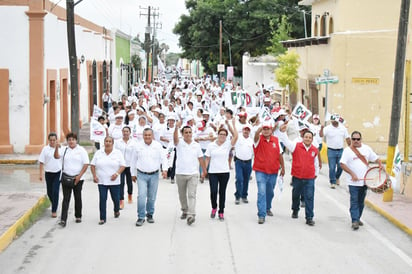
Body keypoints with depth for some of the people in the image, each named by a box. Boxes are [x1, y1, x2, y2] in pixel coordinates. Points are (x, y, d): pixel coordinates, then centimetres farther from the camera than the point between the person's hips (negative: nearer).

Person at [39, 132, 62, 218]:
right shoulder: (45, 149, -2)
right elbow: (41, 162, -1)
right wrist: (41, 174, -6)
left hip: (58, 173, -1)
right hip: (48, 173, 1)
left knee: (55, 192, -10)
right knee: (49, 192, 11)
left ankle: (54, 211, -6)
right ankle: (54, 205, 39)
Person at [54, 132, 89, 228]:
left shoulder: (81, 150, 0)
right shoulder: (64, 150, 6)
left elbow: (86, 164, -4)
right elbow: (56, 156, -10)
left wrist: (79, 176, -11)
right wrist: (56, 148, -30)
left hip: (78, 178, -1)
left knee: (77, 198, 9)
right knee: (66, 198, -3)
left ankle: (78, 216, 25)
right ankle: (63, 220, -8)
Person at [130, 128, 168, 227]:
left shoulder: (158, 146, 2)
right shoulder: (138, 146, 2)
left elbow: (163, 158, 0)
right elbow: (133, 161, 10)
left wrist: (164, 169, -15)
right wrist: (133, 174, 11)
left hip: (154, 175, 1)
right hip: (141, 175, -1)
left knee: (152, 197, 7)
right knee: (141, 196, -12)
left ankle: (150, 215, 25)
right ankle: (141, 217, -5)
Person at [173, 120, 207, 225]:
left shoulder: (196, 145, 5)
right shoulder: (179, 143, -2)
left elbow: (200, 158, 10)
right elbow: (175, 138, -25)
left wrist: (204, 171, 8)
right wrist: (176, 127, -43)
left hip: (193, 174, 0)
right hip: (180, 174, 0)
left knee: (192, 195, -10)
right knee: (182, 195, 14)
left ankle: (191, 215, -18)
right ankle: (185, 211, 33)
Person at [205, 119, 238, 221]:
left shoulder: (228, 144, 0)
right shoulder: (211, 145, 3)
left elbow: (235, 136, -14)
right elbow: (207, 159, 6)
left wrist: (232, 125, -9)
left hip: (224, 172, 0)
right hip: (213, 172, 0)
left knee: (222, 192, 6)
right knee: (213, 191, -9)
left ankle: (221, 212, 16)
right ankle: (214, 208, 17)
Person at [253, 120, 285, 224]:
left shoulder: (276, 140, 4)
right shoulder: (259, 139, -5)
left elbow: (280, 155, 10)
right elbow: (256, 134, -31)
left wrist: (283, 168, 11)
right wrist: (262, 126, -47)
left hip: (273, 172, 4)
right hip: (261, 171, -4)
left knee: (270, 192, 19)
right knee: (262, 192, -14)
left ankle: (268, 208, 44)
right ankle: (261, 215, -12)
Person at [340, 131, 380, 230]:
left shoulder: (366, 148, 7)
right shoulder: (348, 150, -6)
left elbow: (375, 158, 13)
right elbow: (342, 164, -12)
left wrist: (380, 164, -8)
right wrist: (352, 174, -19)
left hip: (364, 180, 5)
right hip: (353, 182, -5)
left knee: (361, 202, 14)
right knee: (354, 201, -7)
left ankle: (358, 218, 27)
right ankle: (355, 221, -7)